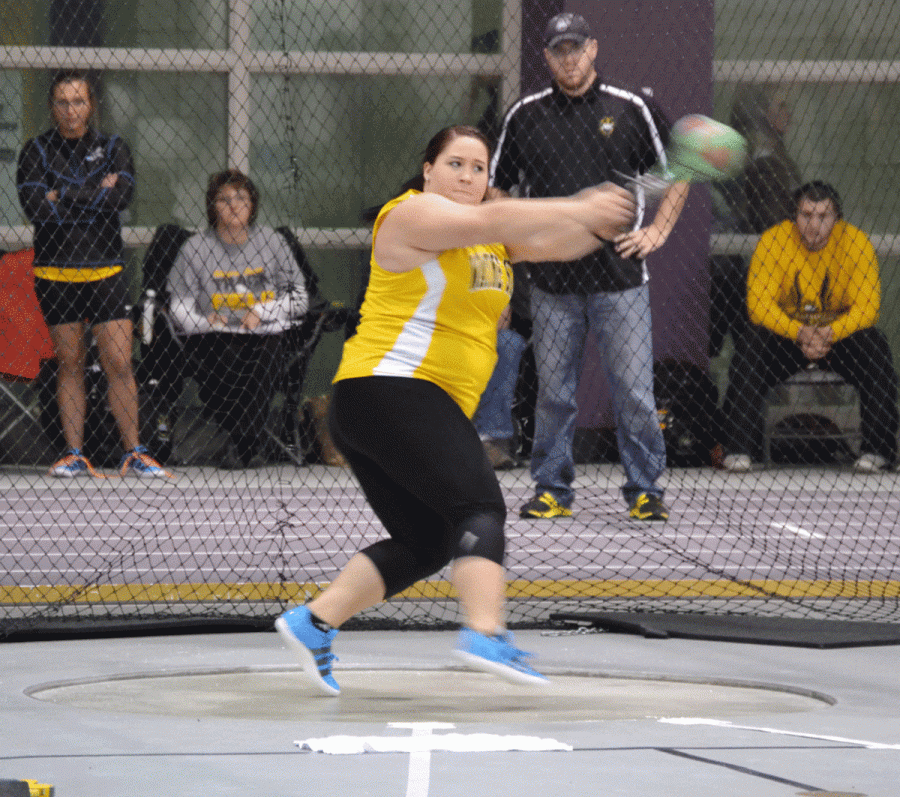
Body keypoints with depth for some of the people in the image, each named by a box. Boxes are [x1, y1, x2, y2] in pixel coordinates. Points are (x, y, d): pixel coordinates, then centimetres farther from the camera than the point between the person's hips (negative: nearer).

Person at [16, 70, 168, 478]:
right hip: (56, 272, 0)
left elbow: (121, 196, -13)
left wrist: (63, 195, -12)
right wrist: (94, 195, -9)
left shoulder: (113, 148, 6)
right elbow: (36, 207, -13)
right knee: (69, 363, 3)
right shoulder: (37, 151, 3)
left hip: (105, 271, 0)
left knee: (119, 363, -5)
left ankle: (133, 453, 1)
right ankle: (75, 455, 7)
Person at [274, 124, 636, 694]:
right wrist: (580, 208, -26)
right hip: (389, 388, -10)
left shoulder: (490, 237, 20)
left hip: (425, 406, 10)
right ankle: (487, 635, -38)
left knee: (425, 544, 9)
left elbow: (549, 242, 8)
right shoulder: (413, 214, -6)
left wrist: (597, 227, -12)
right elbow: (492, 222, -21)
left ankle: (313, 623, 9)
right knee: (480, 508, -22)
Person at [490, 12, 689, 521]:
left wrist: (657, 231, 2)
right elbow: (498, 188, 17)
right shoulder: (525, 116, 8)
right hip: (553, 282, 2)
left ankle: (645, 490, 6)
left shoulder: (631, 110, 3)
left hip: (620, 275, -2)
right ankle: (553, 490, 14)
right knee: (554, 392, 4)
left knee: (635, 391, -3)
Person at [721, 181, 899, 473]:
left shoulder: (855, 243, -11)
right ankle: (741, 449, -25)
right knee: (749, 348, -30)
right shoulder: (773, 240, -11)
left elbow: (866, 308, -16)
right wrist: (799, 334, -33)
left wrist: (830, 334, -34)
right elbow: (758, 304, -16)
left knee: (875, 348, -30)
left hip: (840, 334, 0)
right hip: (785, 335, 0)